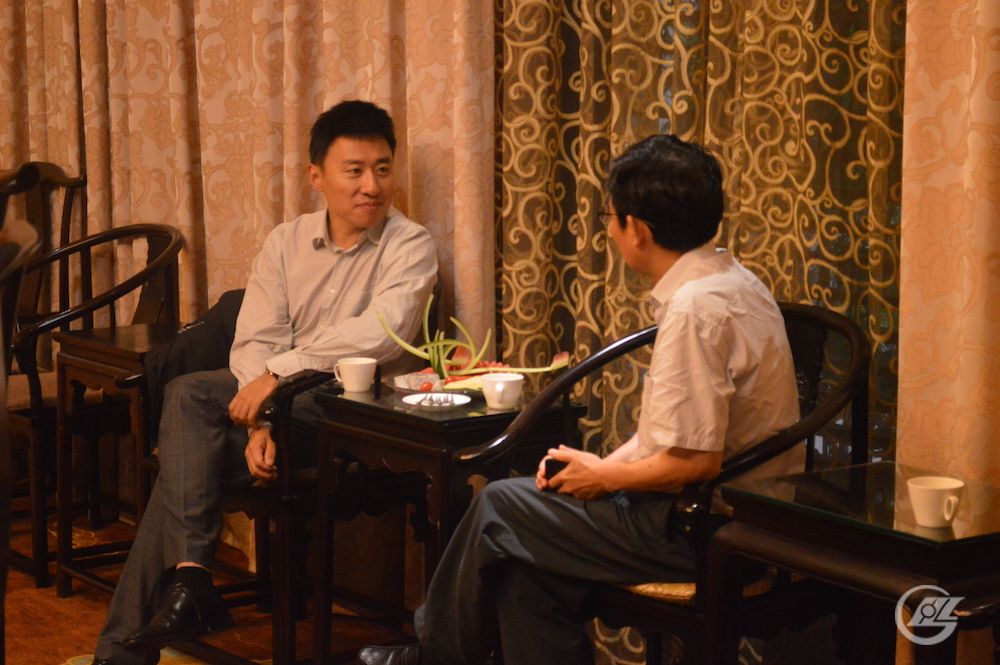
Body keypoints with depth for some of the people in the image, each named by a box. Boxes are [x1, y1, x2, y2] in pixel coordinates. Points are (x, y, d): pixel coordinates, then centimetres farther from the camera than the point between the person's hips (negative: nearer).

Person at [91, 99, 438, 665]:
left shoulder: (411, 246, -3)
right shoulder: (288, 243, 11)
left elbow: (380, 333, -21)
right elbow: (255, 342, 1)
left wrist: (280, 372, -23)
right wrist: (258, 421, -18)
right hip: (281, 404, 5)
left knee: (187, 459, -23)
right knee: (190, 393, -26)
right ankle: (189, 573, -28)